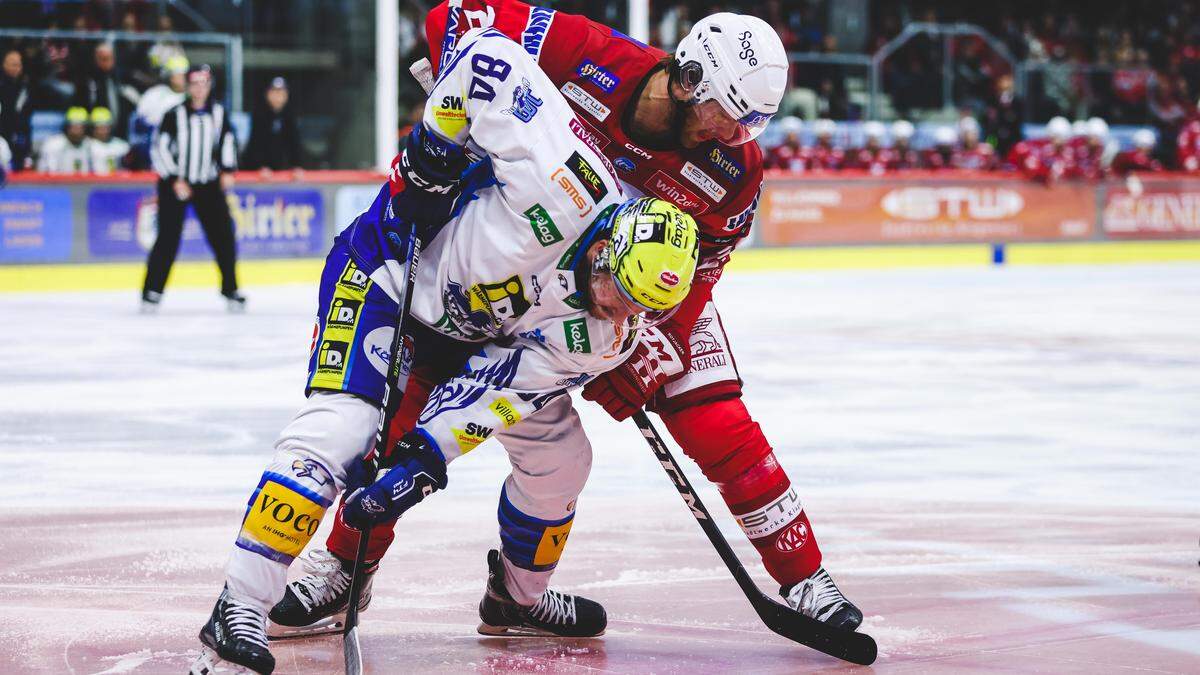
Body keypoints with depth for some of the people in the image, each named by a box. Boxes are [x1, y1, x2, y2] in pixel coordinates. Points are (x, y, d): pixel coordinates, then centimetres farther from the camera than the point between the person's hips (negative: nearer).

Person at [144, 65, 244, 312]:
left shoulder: (218, 113, 3)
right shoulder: (175, 115, -9)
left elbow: (227, 141, 14)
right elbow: (159, 149, -9)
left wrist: (227, 170, -1)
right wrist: (175, 180, -15)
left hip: (208, 184, 4)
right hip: (174, 184, -4)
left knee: (223, 235, -1)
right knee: (168, 238, -9)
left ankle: (230, 289, 12)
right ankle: (152, 291, -1)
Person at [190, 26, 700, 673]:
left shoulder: (609, 335, -17)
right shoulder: (565, 188, -37)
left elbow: (506, 385, -17)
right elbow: (490, 52, -35)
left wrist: (428, 456, -27)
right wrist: (437, 138, -28)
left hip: (481, 329, 7)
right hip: (388, 272, -7)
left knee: (560, 453, 6)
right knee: (338, 430, -24)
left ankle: (520, 596, 33)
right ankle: (238, 609, -24)